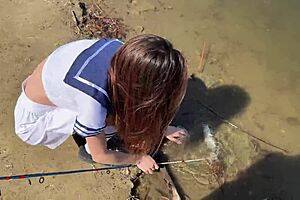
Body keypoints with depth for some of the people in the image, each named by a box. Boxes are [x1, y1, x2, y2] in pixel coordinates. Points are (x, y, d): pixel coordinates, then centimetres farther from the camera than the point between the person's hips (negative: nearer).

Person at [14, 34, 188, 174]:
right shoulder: (93, 101, -39)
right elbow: (100, 156, -18)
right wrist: (138, 159, -3)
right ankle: (88, 149, 8)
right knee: (117, 115, -21)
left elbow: (136, 101, -1)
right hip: (32, 122, -6)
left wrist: (162, 128, 5)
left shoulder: (121, 50, -23)